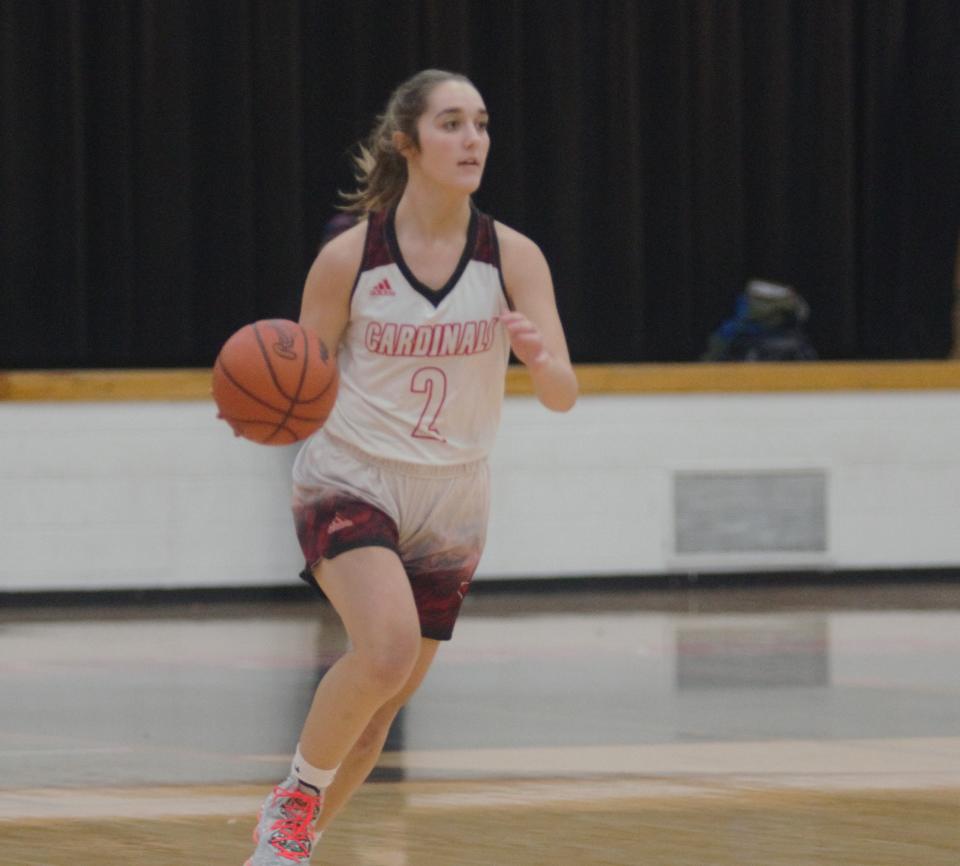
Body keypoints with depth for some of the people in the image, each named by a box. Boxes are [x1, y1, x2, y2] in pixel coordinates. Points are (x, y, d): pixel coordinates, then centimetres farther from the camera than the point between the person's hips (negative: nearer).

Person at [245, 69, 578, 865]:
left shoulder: (512, 257, -6)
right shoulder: (348, 259, -10)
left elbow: (563, 394, -12)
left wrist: (540, 359, -35)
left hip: (450, 506, 3)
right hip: (350, 481, -3)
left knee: (380, 709, 10)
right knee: (387, 648, -29)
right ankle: (297, 794, -6)